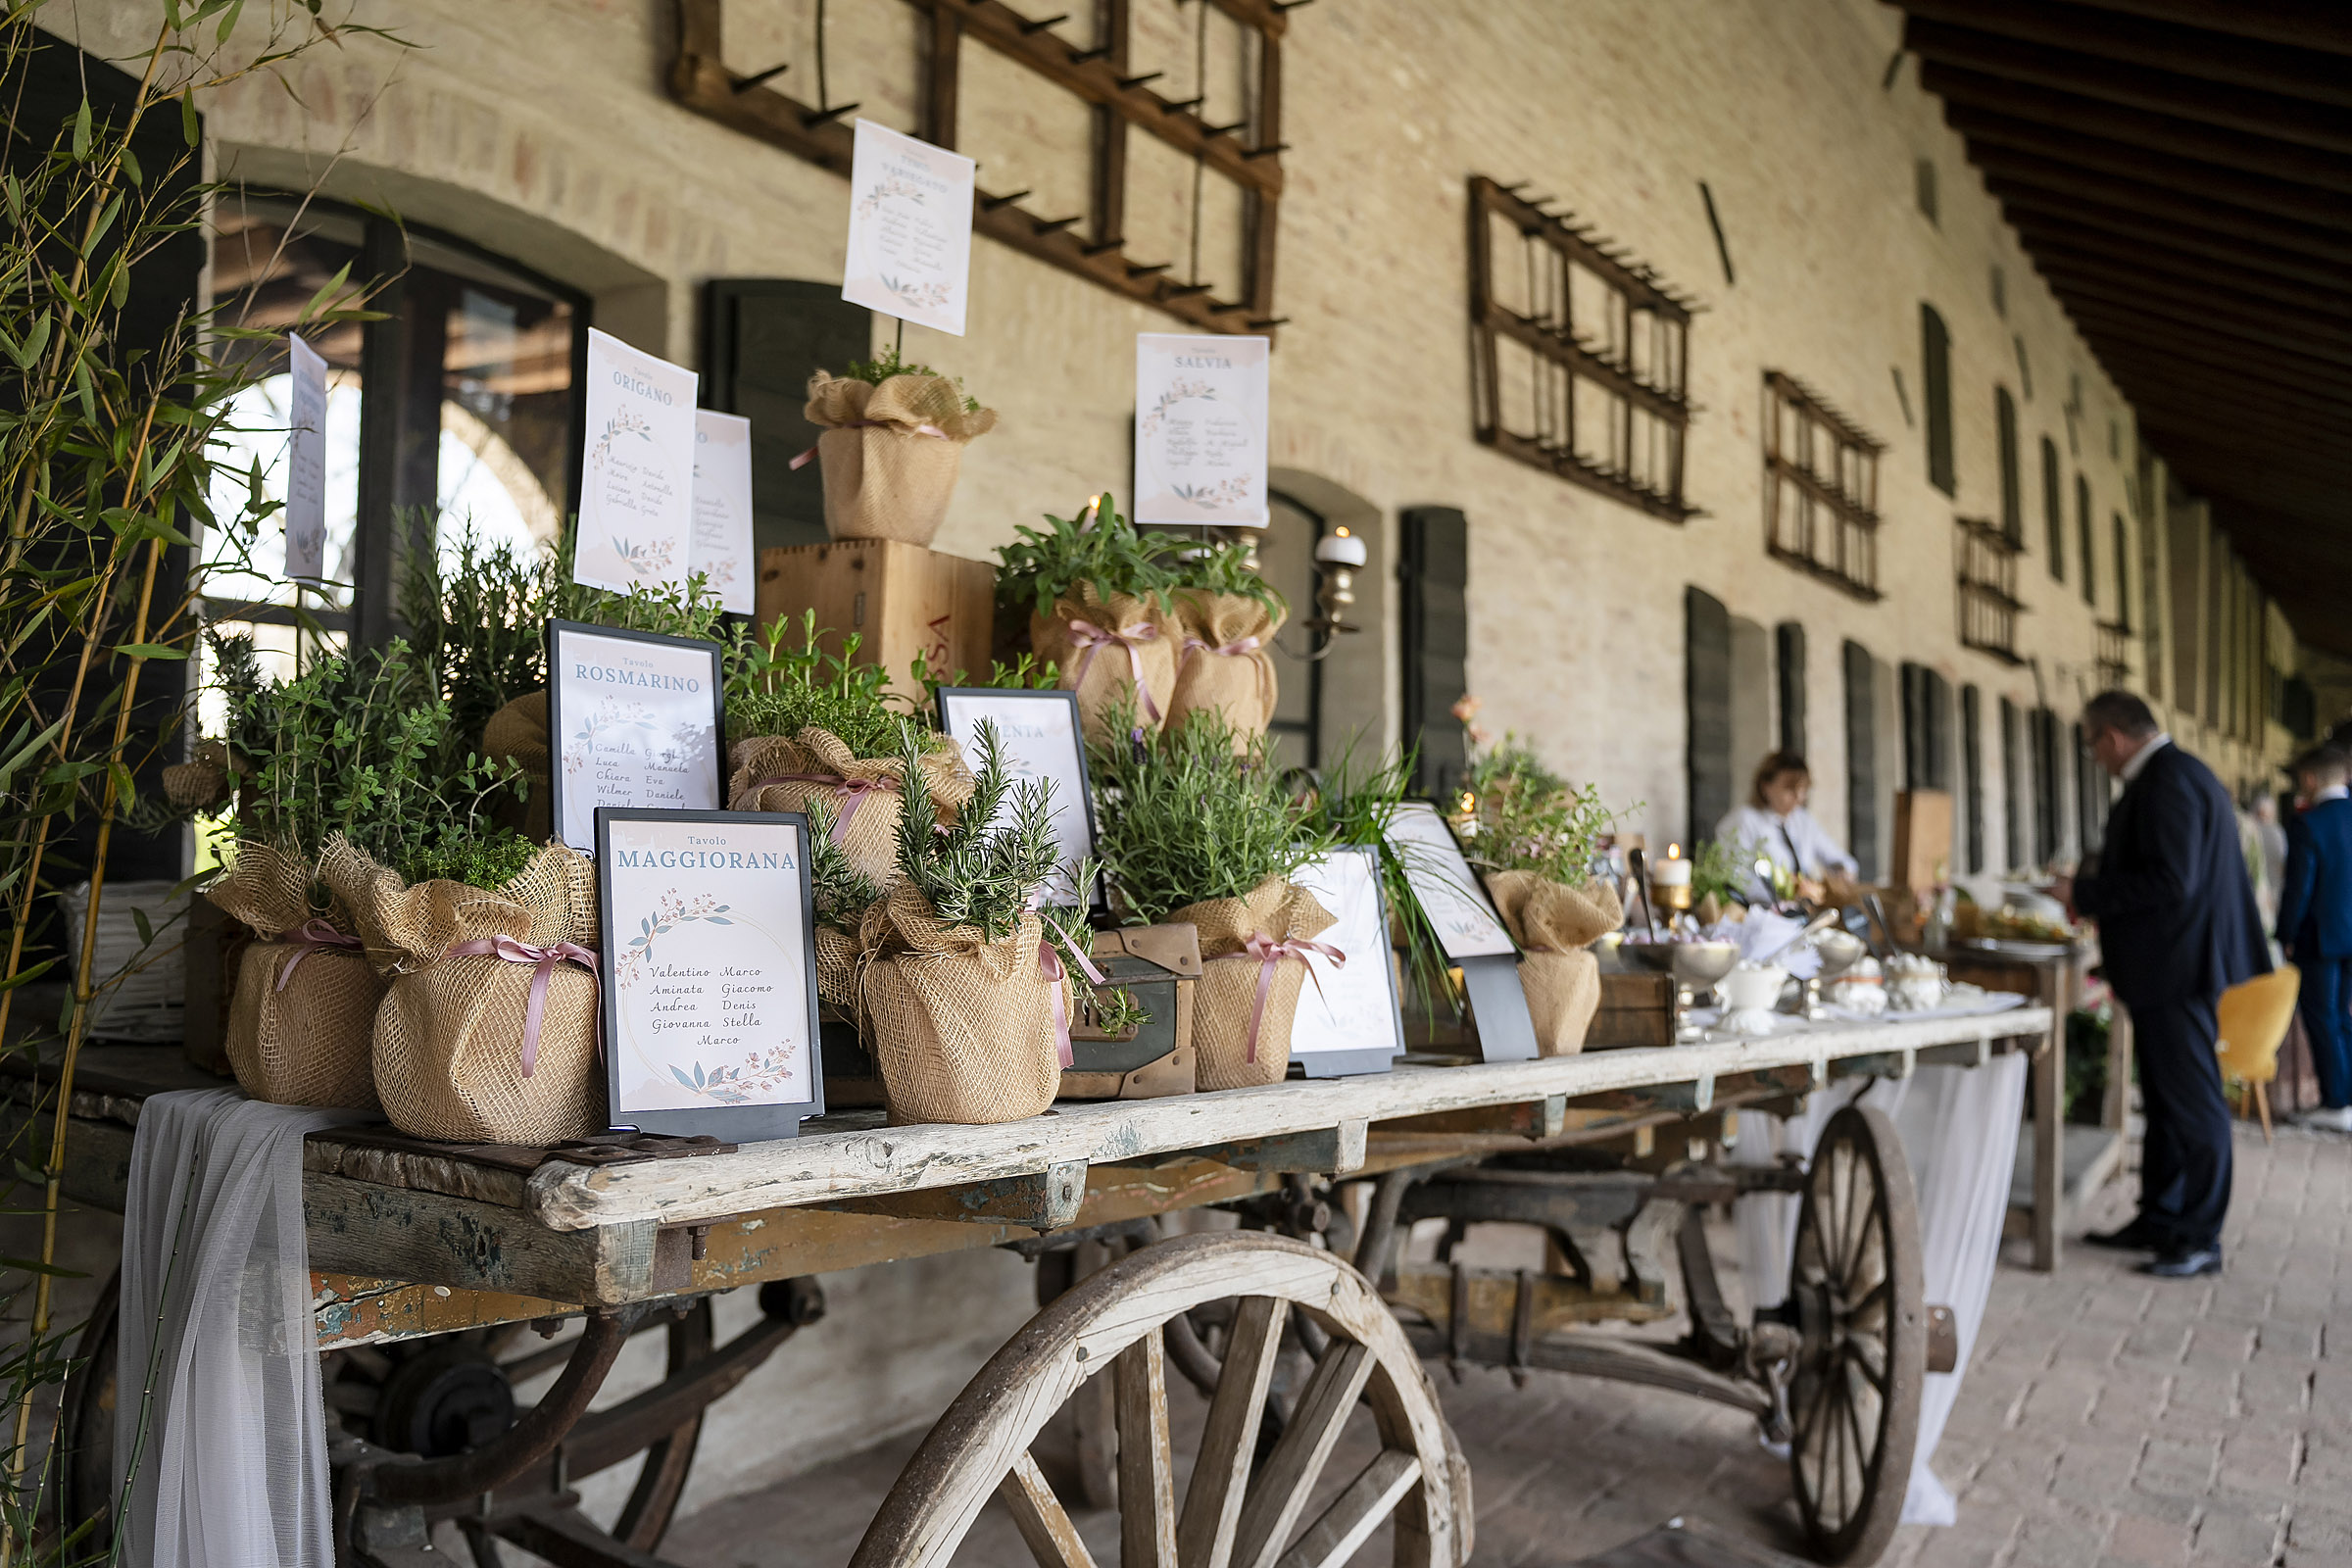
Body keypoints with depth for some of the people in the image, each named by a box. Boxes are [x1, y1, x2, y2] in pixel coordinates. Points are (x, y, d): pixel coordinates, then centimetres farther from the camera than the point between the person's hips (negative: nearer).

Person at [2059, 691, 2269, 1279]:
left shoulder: (2167, 783, -19)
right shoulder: (2178, 773, 14)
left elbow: (2171, 882, -25)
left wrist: (2086, 892, -18)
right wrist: (2102, 873, 17)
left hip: (2177, 966, -11)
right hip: (2171, 965, 11)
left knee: (2193, 1104, -3)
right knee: (2165, 1099, 17)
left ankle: (2200, 1240, 5)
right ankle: (2159, 1220, 26)